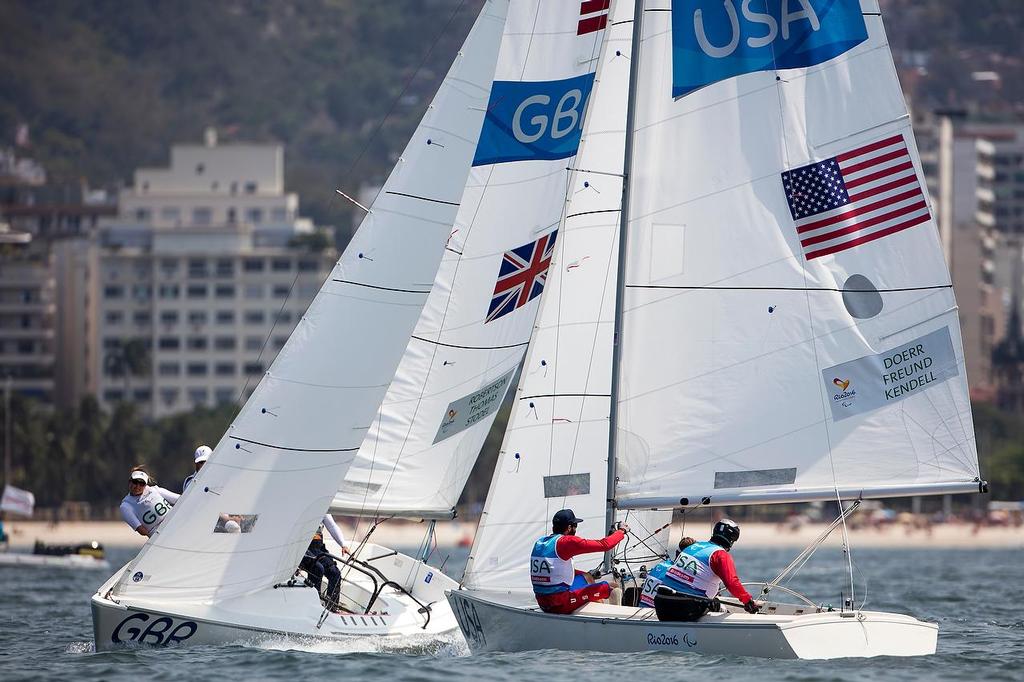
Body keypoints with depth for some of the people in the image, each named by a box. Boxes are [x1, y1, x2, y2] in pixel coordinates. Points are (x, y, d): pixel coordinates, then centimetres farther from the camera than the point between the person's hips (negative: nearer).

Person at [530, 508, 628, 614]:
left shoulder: (539, 543, 10)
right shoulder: (566, 542, -14)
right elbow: (604, 545, -11)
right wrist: (621, 531, 6)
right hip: (561, 604, -9)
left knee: (586, 577, 31)